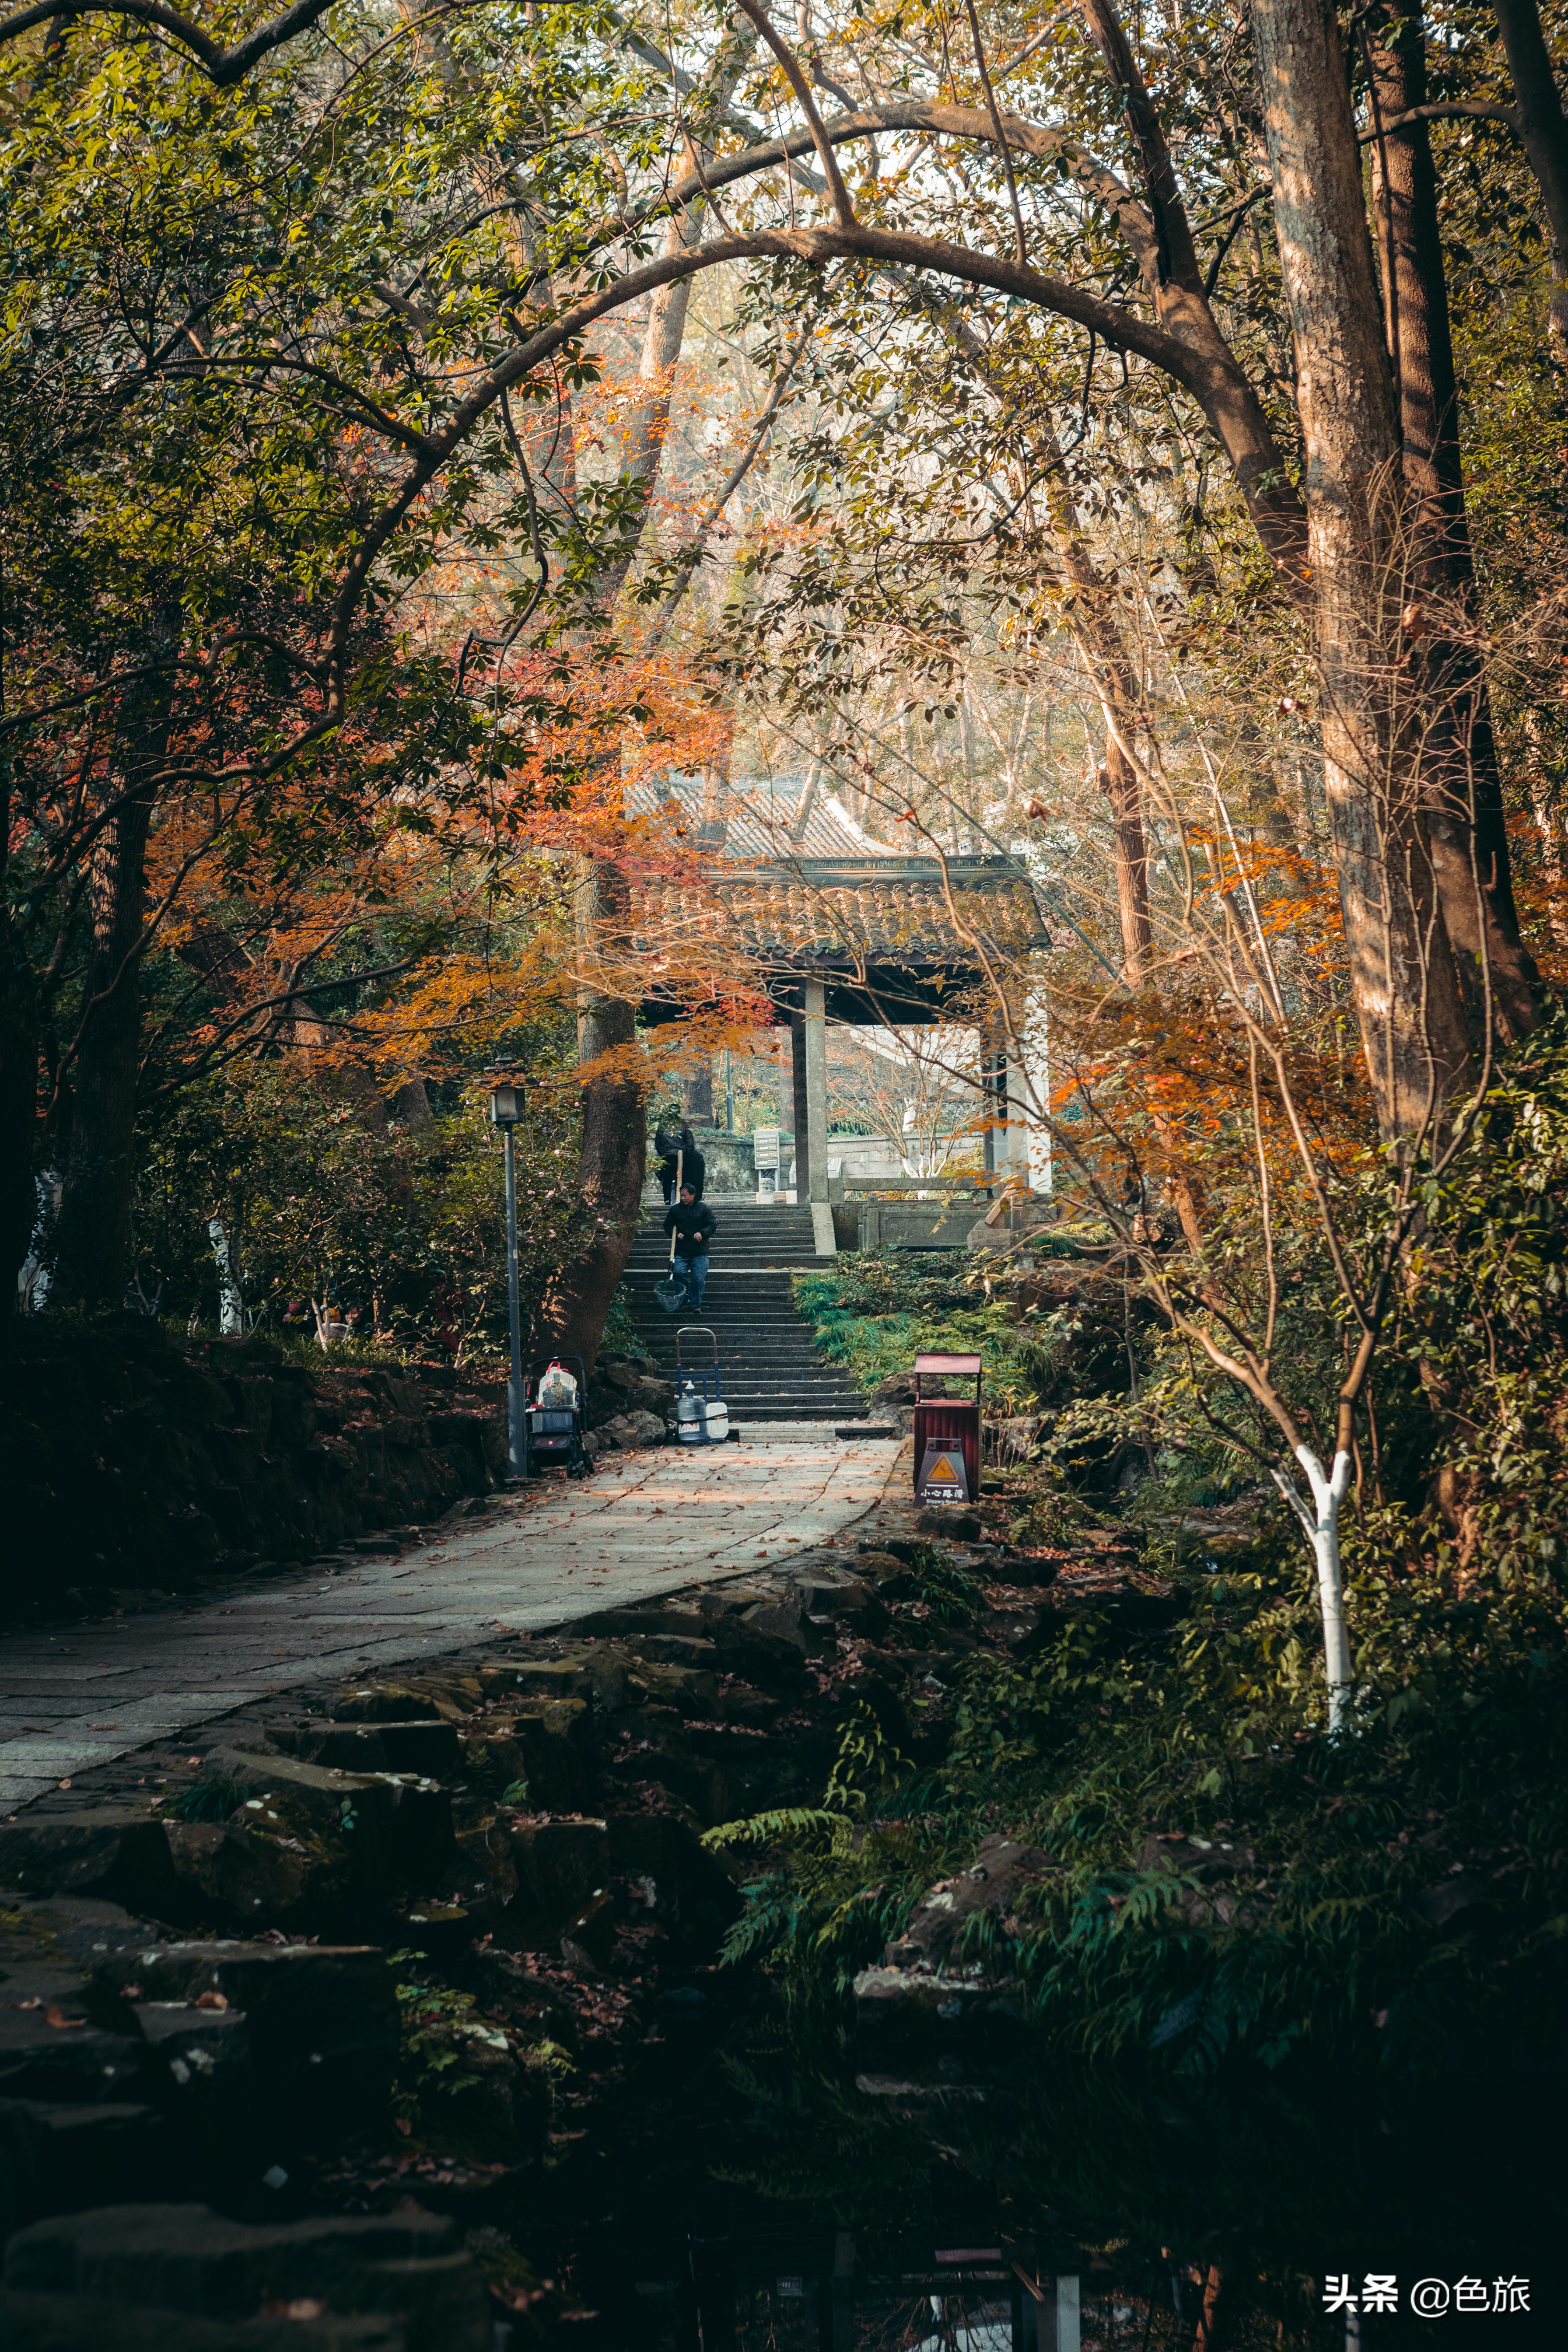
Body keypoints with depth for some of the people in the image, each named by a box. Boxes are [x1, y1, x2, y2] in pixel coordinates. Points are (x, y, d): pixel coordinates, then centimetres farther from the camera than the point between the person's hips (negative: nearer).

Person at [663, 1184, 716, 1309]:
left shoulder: (704, 1209, 1)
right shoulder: (675, 1209, 8)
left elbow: (713, 1225, -1)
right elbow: (667, 1225, 18)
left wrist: (702, 1234, -19)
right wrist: (675, 1234, -2)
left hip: (699, 1253, -2)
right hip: (681, 1253, 2)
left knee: (698, 1280, -4)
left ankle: (695, 1305, 7)